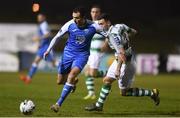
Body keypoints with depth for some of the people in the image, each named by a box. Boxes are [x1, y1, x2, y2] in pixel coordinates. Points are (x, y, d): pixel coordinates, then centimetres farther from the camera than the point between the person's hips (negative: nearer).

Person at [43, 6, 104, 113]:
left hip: (82, 55, -3)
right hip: (68, 53, 3)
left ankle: (59, 104, -24)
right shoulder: (70, 25, -12)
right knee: (60, 81, 5)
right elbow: (57, 37, 0)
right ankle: (73, 82, 43)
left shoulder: (93, 27, -15)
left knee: (71, 75, -27)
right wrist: (48, 50, -8)